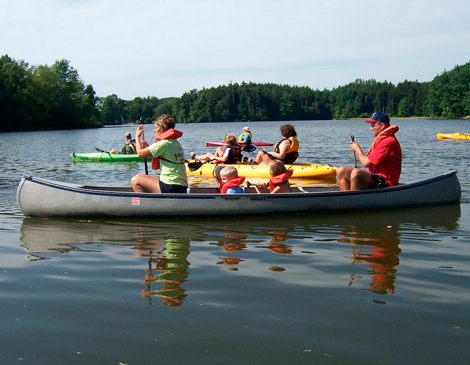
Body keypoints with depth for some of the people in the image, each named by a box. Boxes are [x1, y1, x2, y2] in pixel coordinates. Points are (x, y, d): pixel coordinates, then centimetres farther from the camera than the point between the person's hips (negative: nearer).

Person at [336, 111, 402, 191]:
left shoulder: (388, 142, -16)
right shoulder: (381, 139, 19)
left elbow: (366, 163, -18)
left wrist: (357, 149, -2)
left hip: (386, 183, -11)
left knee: (356, 173, -35)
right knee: (341, 171, 4)